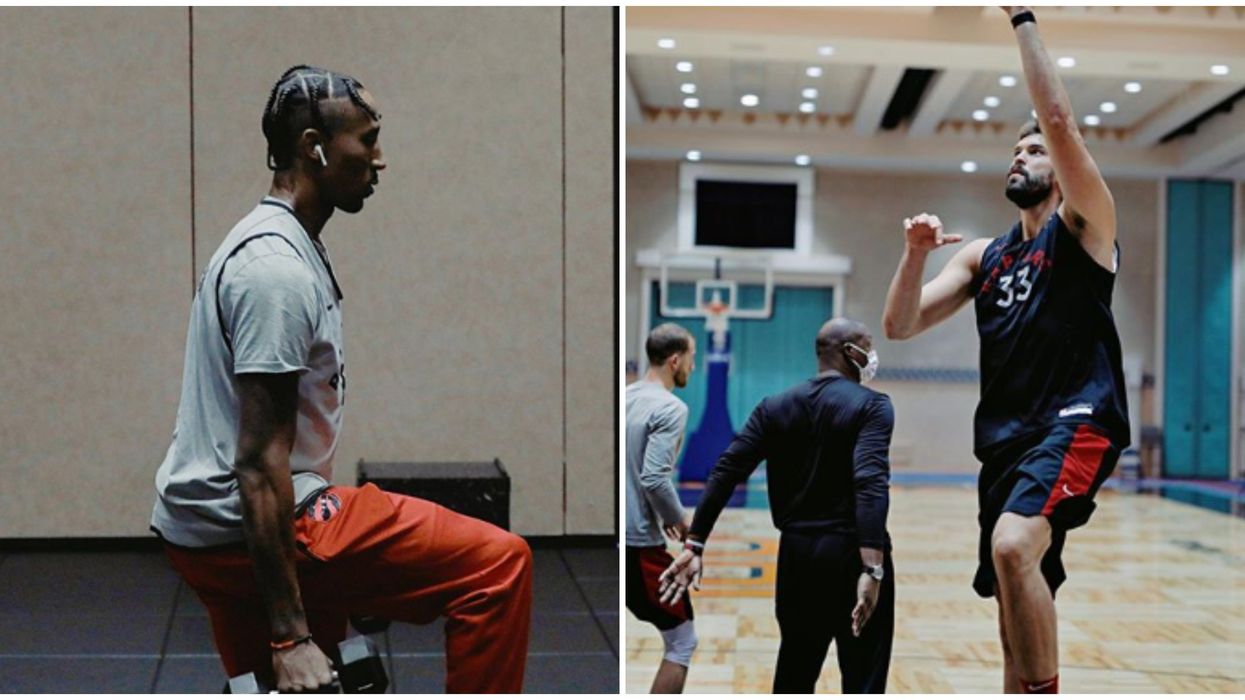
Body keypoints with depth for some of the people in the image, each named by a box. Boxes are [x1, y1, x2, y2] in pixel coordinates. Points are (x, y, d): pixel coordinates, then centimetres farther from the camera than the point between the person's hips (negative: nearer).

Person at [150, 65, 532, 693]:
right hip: (245, 528, -11)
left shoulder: (271, 244, 15)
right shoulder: (279, 269, -20)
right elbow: (260, 464, -24)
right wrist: (292, 635, -24)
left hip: (206, 527, 11)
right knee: (498, 564, -14)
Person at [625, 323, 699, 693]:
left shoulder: (625, 398, 10)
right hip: (639, 543, -8)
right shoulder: (671, 408, -14)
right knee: (682, 642, 8)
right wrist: (679, 520, -5)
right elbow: (654, 478, -22)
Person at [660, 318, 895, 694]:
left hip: (796, 551, 5)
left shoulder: (774, 406, 7)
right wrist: (872, 568, -28)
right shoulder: (872, 404, -7)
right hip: (851, 552, -5)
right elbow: (871, 482, -22)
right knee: (862, 679, 3)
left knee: (794, 671, 19)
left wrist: (694, 545, -3)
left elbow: (726, 471, -2)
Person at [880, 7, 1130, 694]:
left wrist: (1022, 18, -9)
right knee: (1015, 600, 9)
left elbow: (1059, 119, -14)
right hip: (1005, 433, 7)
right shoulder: (983, 254, 17)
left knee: (1014, 547, -30)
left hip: (1074, 423, -6)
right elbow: (900, 326, 10)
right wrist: (915, 253, -6)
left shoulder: (1085, 224, 2)